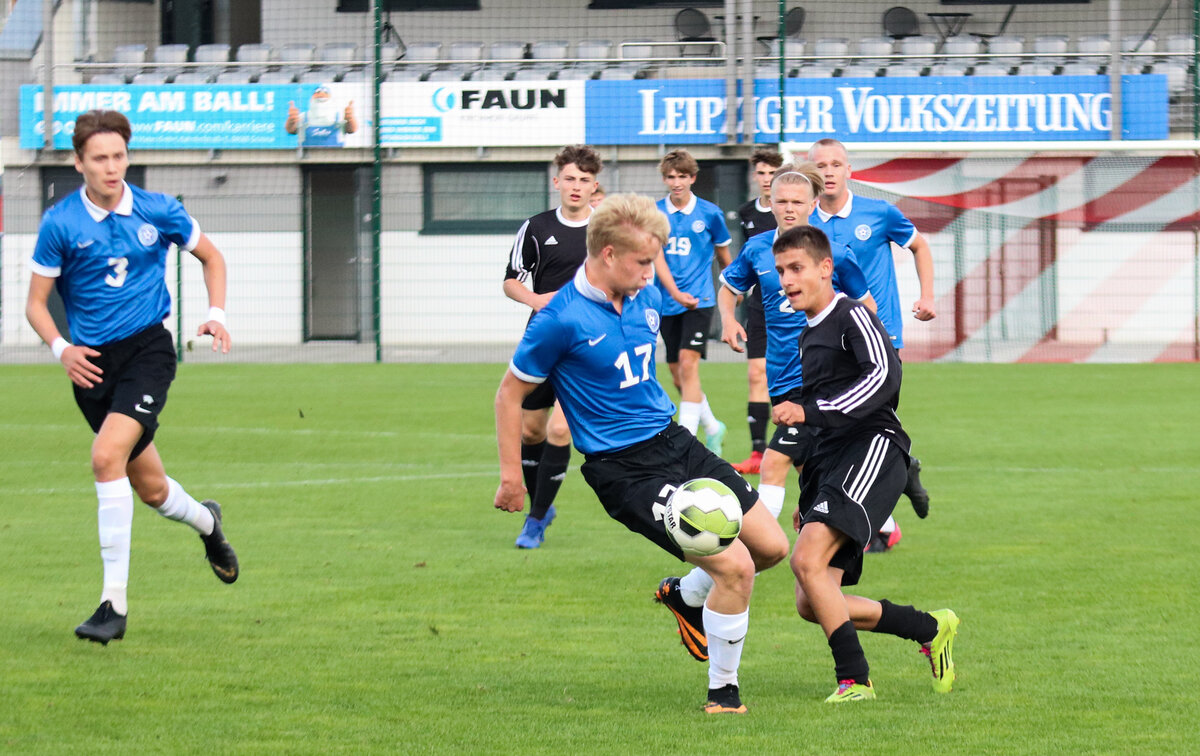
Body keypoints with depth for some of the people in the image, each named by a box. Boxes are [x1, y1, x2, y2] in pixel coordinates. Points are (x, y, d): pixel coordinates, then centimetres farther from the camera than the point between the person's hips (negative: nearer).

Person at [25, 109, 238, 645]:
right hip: (92, 361, 2)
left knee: (107, 457, -25)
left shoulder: (158, 212, -1)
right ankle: (205, 521, 47)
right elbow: (35, 304, 1)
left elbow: (210, 257, 16)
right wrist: (62, 349, -17)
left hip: (147, 347, -2)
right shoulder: (60, 224, -4)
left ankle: (115, 602, -22)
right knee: (150, 489, 9)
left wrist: (216, 313, 0)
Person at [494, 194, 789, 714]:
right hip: (625, 470, -8)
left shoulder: (647, 299, 2)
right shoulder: (562, 321, -19)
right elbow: (510, 394, -8)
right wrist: (511, 477, -5)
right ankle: (722, 694, 1)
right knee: (735, 565, -17)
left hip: (674, 441, 8)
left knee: (771, 546, 7)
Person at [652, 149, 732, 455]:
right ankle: (712, 427, 30)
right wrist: (675, 292, -21)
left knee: (688, 364, -19)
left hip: (699, 300, -3)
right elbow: (656, 256, -7)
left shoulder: (709, 213, -1)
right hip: (668, 303, 3)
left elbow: (723, 253, 14)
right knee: (677, 376, 8)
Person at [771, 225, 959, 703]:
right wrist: (808, 498, 30)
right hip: (832, 462, 9)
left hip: (872, 449, -9)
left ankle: (854, 680, -20)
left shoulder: (852, 317, -5)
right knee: (812, 605, 1)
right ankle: (931, 630, 15)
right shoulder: (809, 336, 23)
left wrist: (810, 412, -27)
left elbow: (884, 376, -24)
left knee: (808, 560, -27)